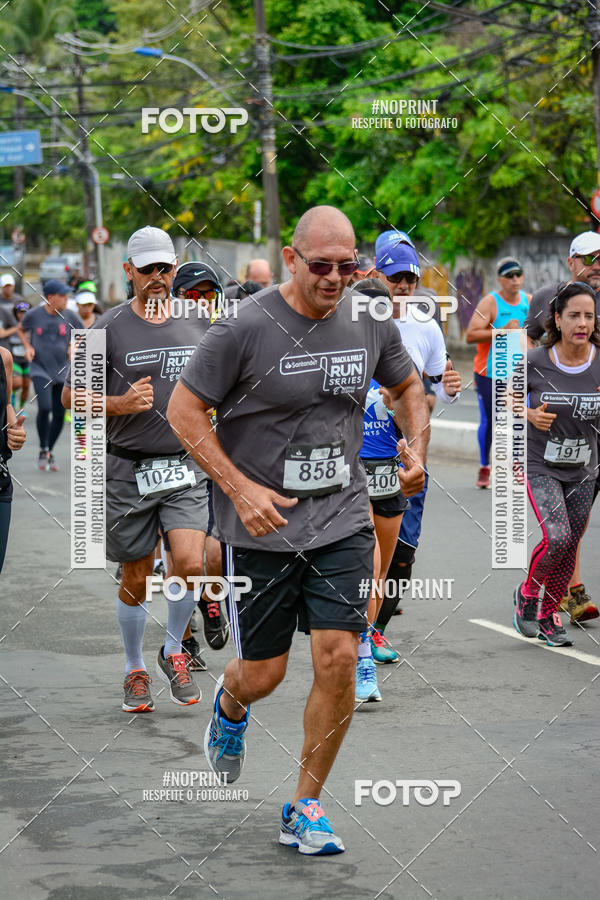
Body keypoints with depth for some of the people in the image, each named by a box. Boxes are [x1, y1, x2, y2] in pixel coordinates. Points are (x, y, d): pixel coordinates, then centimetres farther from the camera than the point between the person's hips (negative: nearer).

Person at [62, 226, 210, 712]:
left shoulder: (198, 324, 7)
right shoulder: (110, 329, -3)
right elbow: (71, 395, -2)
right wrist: (120, 404, -17)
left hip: (187, 468, 2)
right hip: (129, 471, -1)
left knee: (190, 563, -16)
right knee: (136, 578, 7)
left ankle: (174, 650, 9)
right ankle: (135, 670, 26)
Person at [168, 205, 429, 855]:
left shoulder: (370, 321, 1)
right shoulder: (246, 328, -13)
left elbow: (407, 387, 21)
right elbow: (183, 411, -8)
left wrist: (416, 448, 2)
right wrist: (241, 489, -16)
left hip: (343, 521, 3)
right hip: (261, 526, -3)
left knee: (338, 660, -8)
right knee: (264, 673, 4)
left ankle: (305, 809, 8)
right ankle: (229, 704, 44)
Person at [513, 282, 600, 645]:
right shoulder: (536, 362, -13)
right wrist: (530, 415, -14)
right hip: (541, 466, -3)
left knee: (569, 547, 8)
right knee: (557, 538, -18)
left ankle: (548, 614, 29)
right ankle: (527, 594, 9)